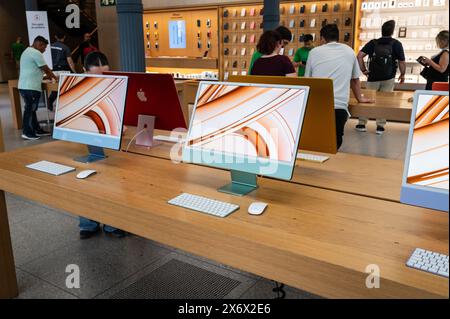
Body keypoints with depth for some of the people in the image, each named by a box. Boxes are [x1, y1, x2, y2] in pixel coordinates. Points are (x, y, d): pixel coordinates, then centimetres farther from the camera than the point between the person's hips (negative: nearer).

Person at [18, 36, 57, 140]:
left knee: (31, 109, 13)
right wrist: (55, 77, 4)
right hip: (31, 87, -11)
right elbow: (46, 68, -9)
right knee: (30, 109, -5)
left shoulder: (27, 51, 22)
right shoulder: (36, 53, -12)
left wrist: (48, 74, 23)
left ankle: (37, 130, 20)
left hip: (24, 86, 11)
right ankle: (27, 133, 0)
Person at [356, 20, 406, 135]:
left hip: (373, 77, 1)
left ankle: (362, 124, 13)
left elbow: (359, 56, -8)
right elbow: (402, 62, -4)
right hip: (388, 78, -1)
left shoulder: (373, 43, 1)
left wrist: (363, 70, 0)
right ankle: (380, 126, 8)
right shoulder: (396, 44, -3)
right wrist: (402, 75, 11)